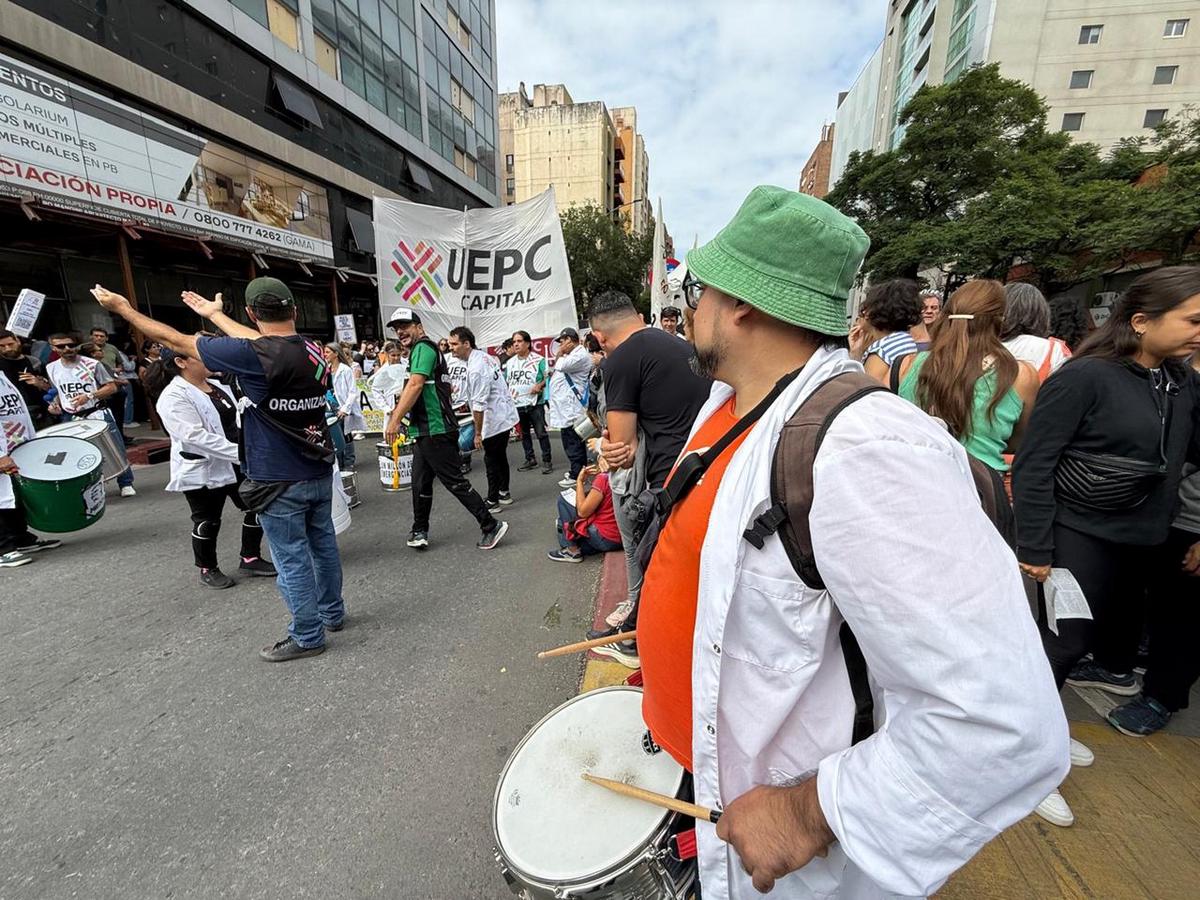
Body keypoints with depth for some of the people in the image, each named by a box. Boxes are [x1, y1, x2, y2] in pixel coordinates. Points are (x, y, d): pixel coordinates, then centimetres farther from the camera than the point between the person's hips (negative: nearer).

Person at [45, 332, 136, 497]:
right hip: (71, 419, 4)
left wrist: (89, 396, -19)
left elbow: (112, 387, -7)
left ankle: (126, 484, 7)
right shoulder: (51, 368, 7)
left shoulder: (92, 364, -6)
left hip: (98, 415, -3)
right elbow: (56, 392, 21)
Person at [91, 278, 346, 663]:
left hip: (280, 480, -6)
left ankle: (307, 636, 20)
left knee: (292, 559, 6)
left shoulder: (251, 356, -18)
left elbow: (175, 341, -4)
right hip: (320, 471, 6)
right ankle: (332, 612, 35)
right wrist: (215, 314, 32)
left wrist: (123, 308, 12)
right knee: (323, 544, 19)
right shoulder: (313, 350, -1)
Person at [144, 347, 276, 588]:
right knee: (207, 522, 9)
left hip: (236, 465, 7)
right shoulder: (173, 397, -17)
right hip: (202, 471, -7)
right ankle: (208, 570, 28)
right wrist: (239, 453, -31)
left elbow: (237, 420, 12)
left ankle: (250, 558, 27)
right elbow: (196, 436, -26)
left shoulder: (217, 385, 7)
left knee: (256, 508, 10)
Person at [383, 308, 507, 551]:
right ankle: (419, 531, 28)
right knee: (420, 484, 15)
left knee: (455, 482, -5)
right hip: (428, 431, 10)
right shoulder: (425, 349, 19)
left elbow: (415, 385, -24)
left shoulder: (423, 347, -11)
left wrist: (395, 419, -25)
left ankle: (491, 526, 2)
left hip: (435, 431, -10)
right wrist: (397, 412, 21)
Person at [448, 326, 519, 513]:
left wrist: (478, 433, -16)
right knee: (501, 456, 19)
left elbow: (479, 404, -23)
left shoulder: (475, 369, -23)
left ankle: (492, 501, 11)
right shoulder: (484, 356, 6)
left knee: (491, 460, 1)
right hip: (504, 415, 9)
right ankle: (504, 493, 31)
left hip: (494, 420, -9)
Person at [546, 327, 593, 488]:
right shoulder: (572, 355, 19)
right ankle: (579, 471, 26)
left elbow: (561, 366, -26)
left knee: (572, 443, -5)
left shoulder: (581, 355, -13)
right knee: (575, 441, 16)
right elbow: (557, 370, 25)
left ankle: (576, 476, 1)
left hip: (571, 407, -10)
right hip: (566, 406, 10)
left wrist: (560, 353, -11)